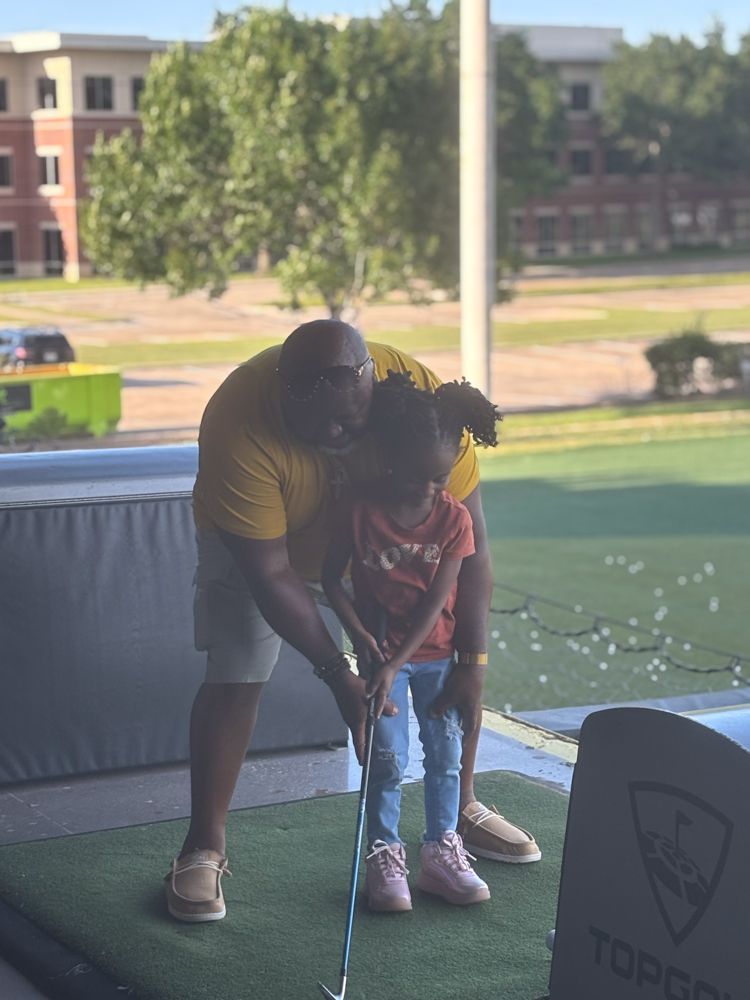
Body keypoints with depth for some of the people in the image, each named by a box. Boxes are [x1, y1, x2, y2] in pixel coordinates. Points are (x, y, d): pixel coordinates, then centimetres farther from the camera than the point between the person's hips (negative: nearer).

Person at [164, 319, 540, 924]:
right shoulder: (239, 425, -40)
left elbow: (468, 542, -27)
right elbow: (269, 573, -34)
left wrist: (473, 663, -30)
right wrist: (338, 676, -36)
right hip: (255, 541, -2)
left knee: (453, 656, -1)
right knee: (234, 680, -14)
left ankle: (462, 806, 20)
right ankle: (204, 850, 0)